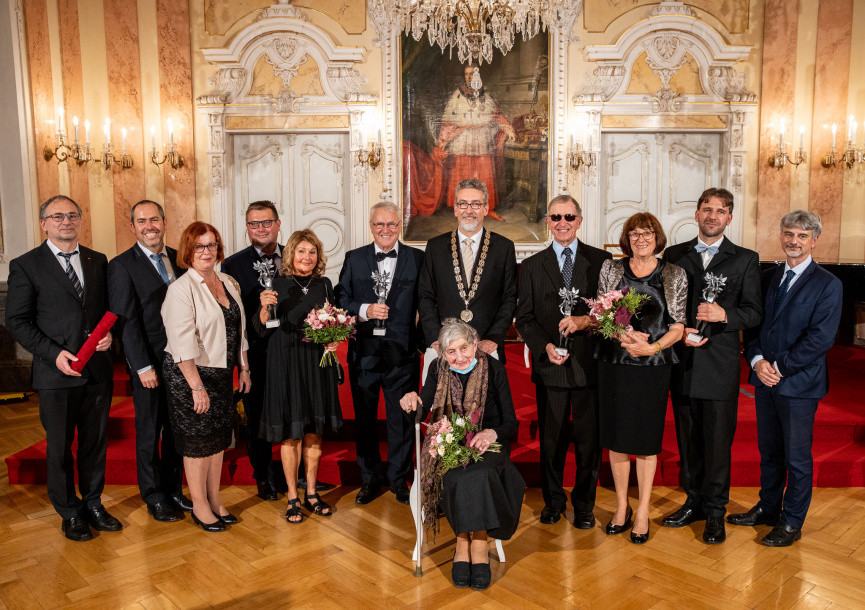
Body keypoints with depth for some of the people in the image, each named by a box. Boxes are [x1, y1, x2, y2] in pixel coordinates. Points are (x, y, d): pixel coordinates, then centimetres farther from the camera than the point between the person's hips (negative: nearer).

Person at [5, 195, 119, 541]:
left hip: (97, 370, 4)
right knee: (60, 447, 9)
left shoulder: (98, 261, 9)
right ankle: (70, 513, 25)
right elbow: (17, 321, -5)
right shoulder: (25, 266, -3)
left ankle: (93, 504, 31)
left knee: (95, 442, 14)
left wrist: (109, 333, -5)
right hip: (56, 372, -3)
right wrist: (54, 353, -15)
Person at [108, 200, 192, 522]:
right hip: (149, 365, -5)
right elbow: (126, 322, -11)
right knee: (149, 433, 9)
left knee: (177, 429, 14)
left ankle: (174, 490, 29)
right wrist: (144, 367, -15)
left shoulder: (179, 259, 7)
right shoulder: (121, 265, -8)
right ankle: (154, 497, 24)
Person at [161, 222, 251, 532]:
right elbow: (182, 343, -19)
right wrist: (197, 386, -23)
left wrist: (243, 368, 14)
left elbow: (238, 331, 15)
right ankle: (199, 505, 19)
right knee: (197, 439, 4)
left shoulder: (229, 283, 8)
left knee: (218, 436, 13)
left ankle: (215, 499, 27)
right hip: (190, 374, -7)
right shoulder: (181, 289, -14)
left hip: (222, 373, 7)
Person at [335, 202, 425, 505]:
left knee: (402, 419, 9)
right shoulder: (354, 259, 5)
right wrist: (364, 310, -13)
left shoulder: (418, 259, 2)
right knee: (365, 418, 12)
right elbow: (340, 300, 3)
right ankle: (370, 478, 29)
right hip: (364, 352, 1)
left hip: (403, 354, -1)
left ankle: (398, 478, 27)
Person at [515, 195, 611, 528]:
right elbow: (524, 317, 5)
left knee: (589, 439, 8)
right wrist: (545, 346, -11)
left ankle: (584, 505, 27)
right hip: (550, 365, 1)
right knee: (551, 439, 11)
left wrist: (585, 320, -19)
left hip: (590, 364, -1)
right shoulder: (532, 266, 7)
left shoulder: (601, 260, 4)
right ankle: (553, 501, 31)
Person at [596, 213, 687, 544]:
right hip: (614, 365, 1)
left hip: (653, 367, -1)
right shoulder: (610, 269, 6)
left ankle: (643, 512, 20)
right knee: (616, 436, 8)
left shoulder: (675, 275, 3)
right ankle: (621, 507, 24)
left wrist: (652, 347, -17)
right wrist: (624, 335, -17)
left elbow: (677, 327, 0)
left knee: (646, 440, 6)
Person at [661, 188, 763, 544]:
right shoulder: (674, 256, 9)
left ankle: (715, 513, 18)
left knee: (717, 441, 3)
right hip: (683, 364, 3)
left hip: (721, 366, -2)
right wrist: (679, 331, -9)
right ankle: (694, 502, 28)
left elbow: (754, 312, -1)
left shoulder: (745, 260, 4)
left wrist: (724, 314, -20)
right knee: (688, 439, 13)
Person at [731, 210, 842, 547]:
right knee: (769, 452, 17)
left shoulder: (828, 285, -7)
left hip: (799, 383, -5)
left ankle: (792, 523, 20)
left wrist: (779, 367, -16)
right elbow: (753, 322, 8)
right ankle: (768, 508, 33)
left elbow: (820, 338, -14)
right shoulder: (767, 278, 10)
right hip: (765, 380, 5)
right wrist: (757, 361, -8)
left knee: (797, 457, 6)